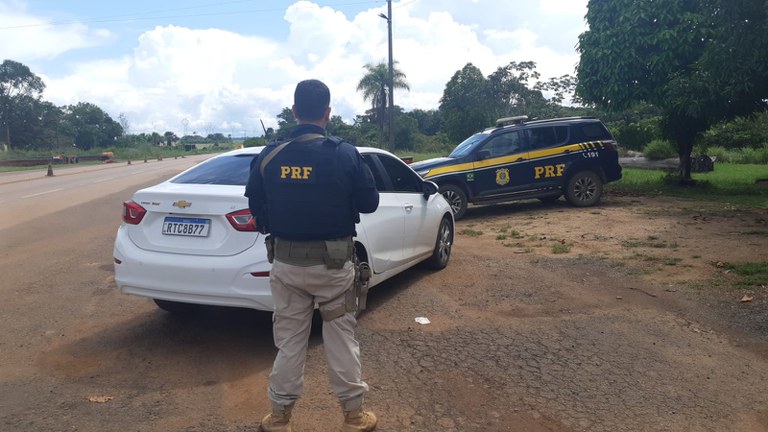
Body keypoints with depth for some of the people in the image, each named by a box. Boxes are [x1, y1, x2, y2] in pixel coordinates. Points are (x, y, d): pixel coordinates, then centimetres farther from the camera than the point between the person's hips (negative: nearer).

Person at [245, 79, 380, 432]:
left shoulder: (269, 156, -5)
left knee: (288, 338, 14)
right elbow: (369, 202, -4)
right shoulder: (344, 154, -13)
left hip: (285, 261, 2)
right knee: (341, 337, 12)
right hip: (333, 262, -2)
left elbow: (255, 205, 5)